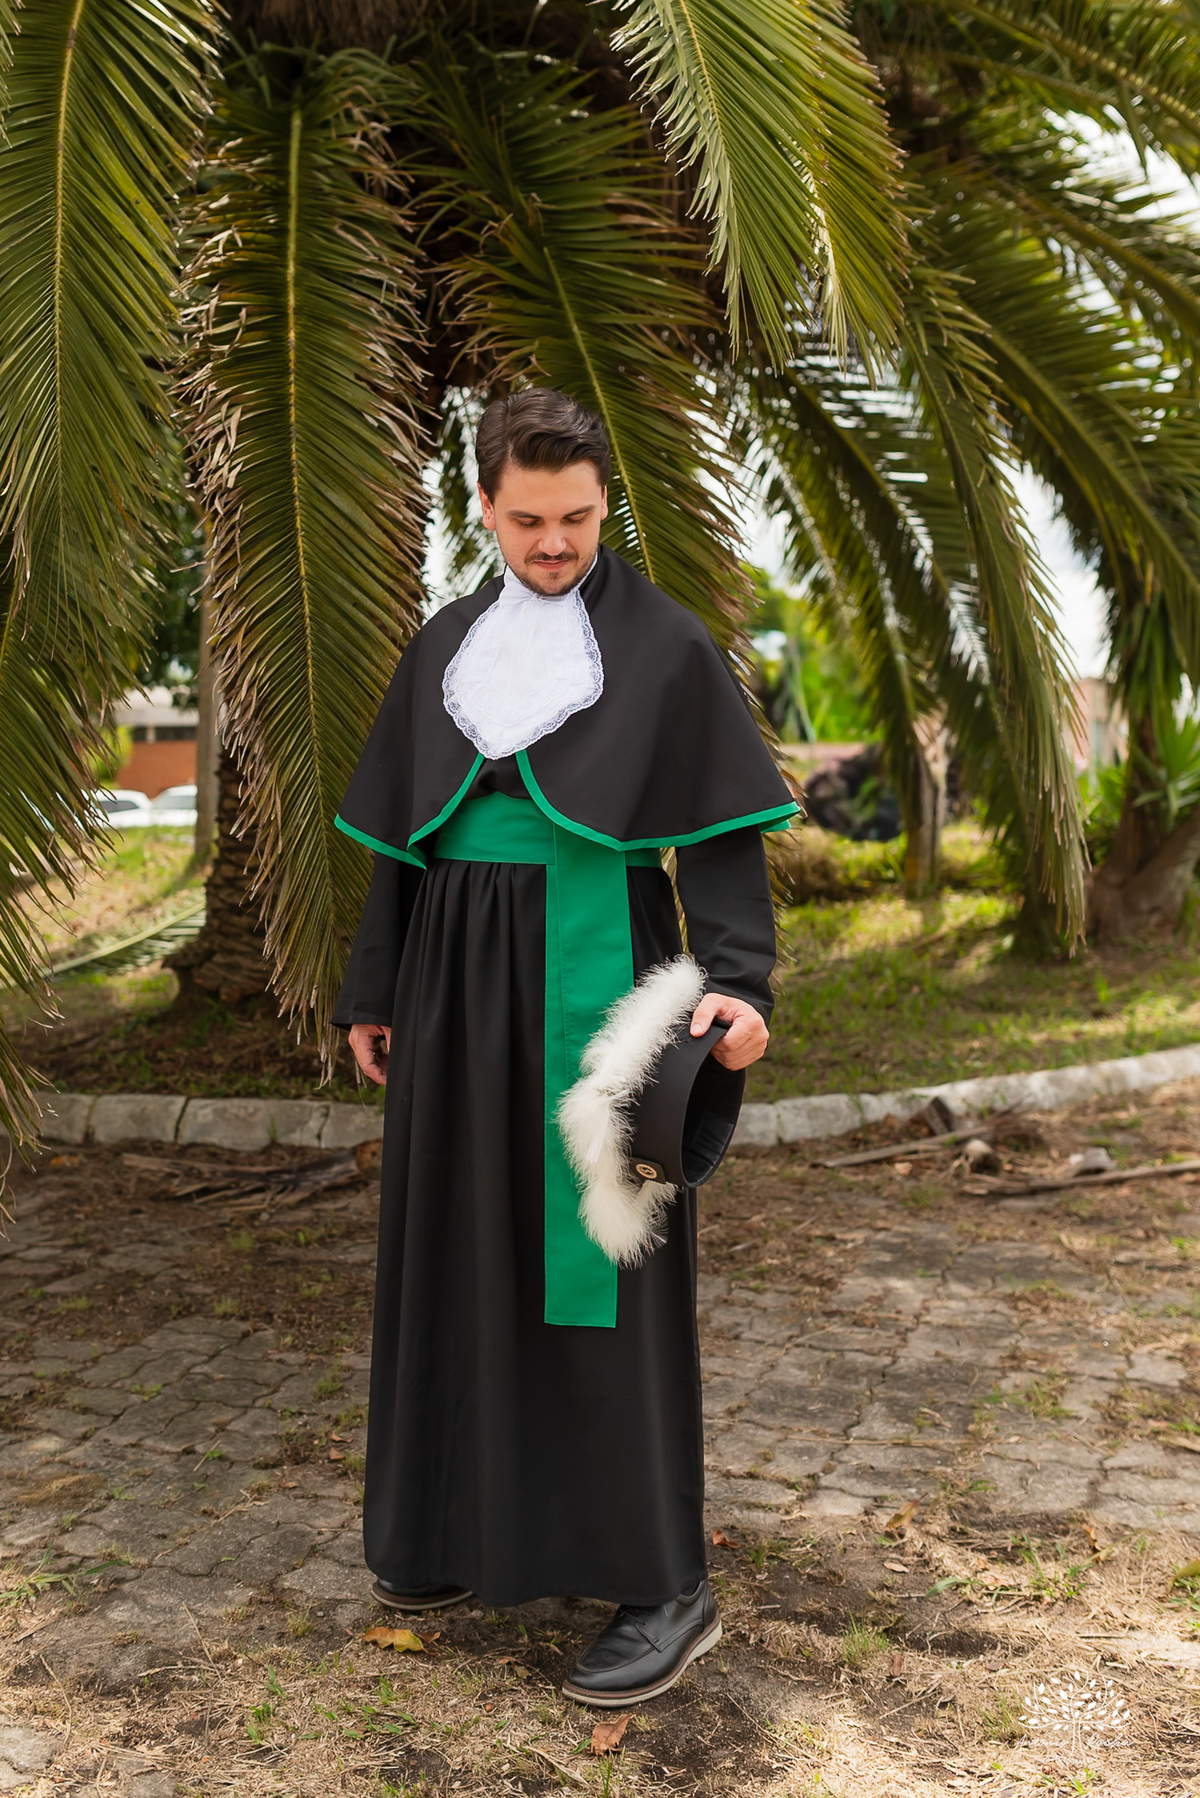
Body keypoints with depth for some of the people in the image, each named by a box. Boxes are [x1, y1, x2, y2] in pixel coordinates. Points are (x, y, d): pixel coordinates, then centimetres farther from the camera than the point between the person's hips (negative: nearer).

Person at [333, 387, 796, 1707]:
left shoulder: (666, 645, -3)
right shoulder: (445, 647, 12)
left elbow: (720, 830, -8)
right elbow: (405, 829, 15)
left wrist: (737, 978, -23)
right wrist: (372, 991, 14)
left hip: (594, 979, -5)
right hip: (460, 986, 5)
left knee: (600, 1262, -5)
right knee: (461, 1245, 10)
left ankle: (664, 1583, 7)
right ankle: (471, 1520, 28)